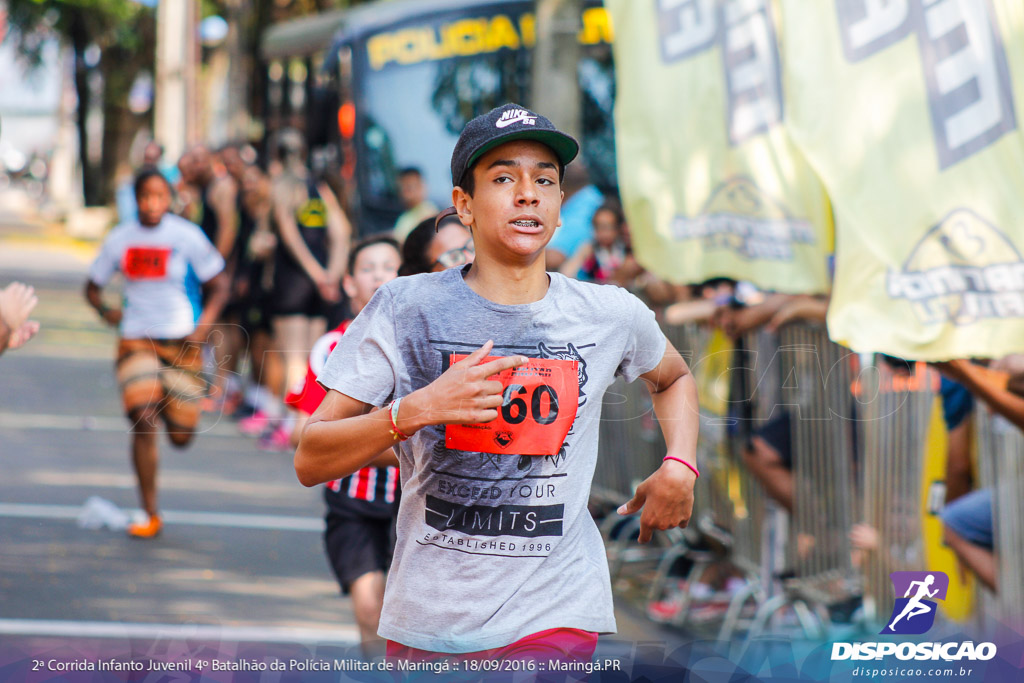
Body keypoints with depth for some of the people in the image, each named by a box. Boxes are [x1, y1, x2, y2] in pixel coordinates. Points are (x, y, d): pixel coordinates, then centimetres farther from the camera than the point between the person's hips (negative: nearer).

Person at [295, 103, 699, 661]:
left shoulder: (612, 316, 3)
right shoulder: (405, 307, -3)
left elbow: (673, 378, 28)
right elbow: (310, 463, -7)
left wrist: (678, 467, 9)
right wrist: (416, 410, -22)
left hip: (552, 620, 0)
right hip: (425, 623, 0)